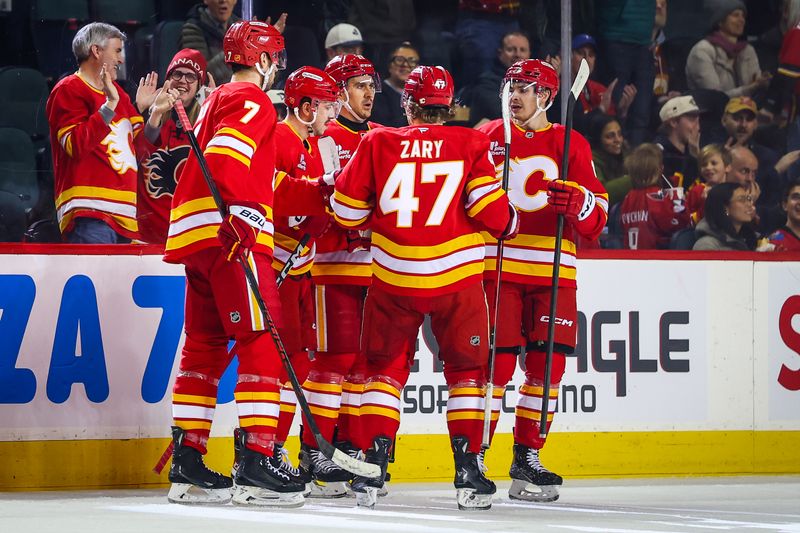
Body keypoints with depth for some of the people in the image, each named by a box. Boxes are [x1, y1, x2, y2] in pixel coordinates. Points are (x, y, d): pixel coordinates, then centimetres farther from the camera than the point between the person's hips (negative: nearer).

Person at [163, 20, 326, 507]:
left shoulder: (216, 101, 27)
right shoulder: (250, 99, -3)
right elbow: (225, 155, -22)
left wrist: (318, 193, 22)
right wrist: (244, 209, -27)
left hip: (198, 239, 10)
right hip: (231, 235, -10)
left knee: (205, 347, 12)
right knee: (262, 345, -11)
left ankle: (187, 465, 12)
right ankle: (255, 463, -17)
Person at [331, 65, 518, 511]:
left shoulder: (377, 143, 3)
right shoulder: (471, 144, -1)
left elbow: (348, 211, 6)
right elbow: (490, 209, -8)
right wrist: (511, 223, 13)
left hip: (394, 277, 1)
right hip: (456, 278, -1)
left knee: (386, 368, 14)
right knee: (467, 369, 12)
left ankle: (373, 463, 4)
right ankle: (468, 469, 4)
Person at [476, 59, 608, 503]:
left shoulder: (572, 145, 9)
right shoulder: (488, 139, 8)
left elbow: (597, 217, 5)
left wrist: (579, 203, -17)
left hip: (553, 273, 2)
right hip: (497, 267, -2)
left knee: (548, 362, -1)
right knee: (496, 361, -8)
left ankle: (527, 458, 11)